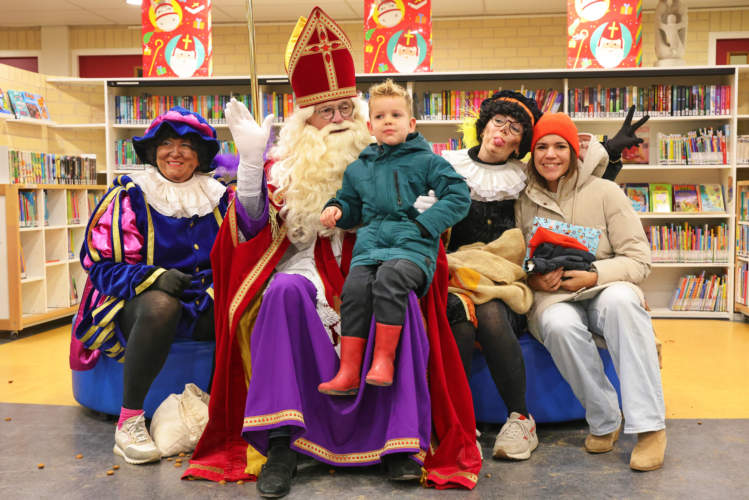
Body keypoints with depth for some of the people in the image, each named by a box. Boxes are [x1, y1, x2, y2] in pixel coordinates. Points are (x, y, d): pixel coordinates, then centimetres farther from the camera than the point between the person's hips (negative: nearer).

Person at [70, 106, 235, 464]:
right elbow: (100, 263, -5)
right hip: (137, 299, -3)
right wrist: (155, 278, -22)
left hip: (202, 304, 3)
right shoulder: (129, 195, -1)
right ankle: (129, 421, -27)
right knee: (161, 306, -39)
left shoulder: (218, 196, 9)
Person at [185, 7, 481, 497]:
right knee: (285, 290, -34)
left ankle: (402, 438, -26)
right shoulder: (286, 165, 9)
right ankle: (281, 440, -32)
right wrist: (250, 160, -12)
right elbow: (254, 226, -3)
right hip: (306, 267, 0)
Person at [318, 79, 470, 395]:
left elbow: (459, 196, 4)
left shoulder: (425, 161, 10)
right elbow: (351, 206, 36)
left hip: (412, 246, -4)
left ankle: (383, 358, -24)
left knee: (390, 277, -34)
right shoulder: (358, 169, 24)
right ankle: (348, 371, -21)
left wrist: (425, 224, -7)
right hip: (370, 245, 4)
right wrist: (335, 209, 12)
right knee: (354, 287, -24)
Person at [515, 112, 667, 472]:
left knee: (620, 300, -37)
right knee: (560, 325, -36)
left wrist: (592, 276, -17)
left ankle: (649, 426, -32)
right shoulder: (524, 202, 7)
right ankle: (604, 421, -16)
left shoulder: (605, 192, 2)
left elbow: (639, 260, -1)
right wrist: (535, 279, -12)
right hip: (552, 297, 1)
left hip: (603, 288, 0)